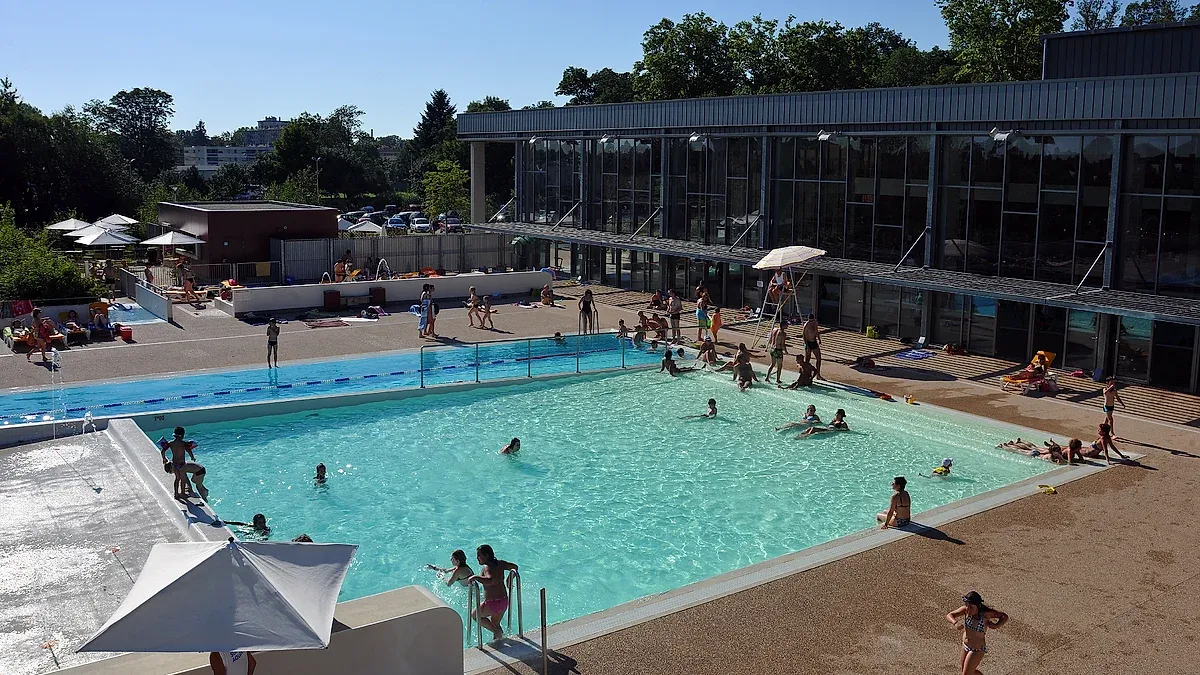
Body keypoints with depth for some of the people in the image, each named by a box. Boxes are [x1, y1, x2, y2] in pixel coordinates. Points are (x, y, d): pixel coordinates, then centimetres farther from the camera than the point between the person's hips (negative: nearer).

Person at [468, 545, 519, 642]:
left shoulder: (486, 567, -19)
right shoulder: (500, 563, 4)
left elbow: (490, 581, -38)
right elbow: (514, 567, 19)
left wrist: (475, 577, -33)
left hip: (492, 603, -8)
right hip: (504, 601, 8)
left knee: (474, 614, 18)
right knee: (495, 623, 29)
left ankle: (496, 631, 4)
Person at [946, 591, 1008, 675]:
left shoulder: (985, 613, -28)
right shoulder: (966, 610, -18)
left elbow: (1005, 617, -13)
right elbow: (949, 616, -13)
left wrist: (995, 625, -27)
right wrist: (955, 623, -32)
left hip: (977, 650, -6)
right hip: (965, 646, 6)